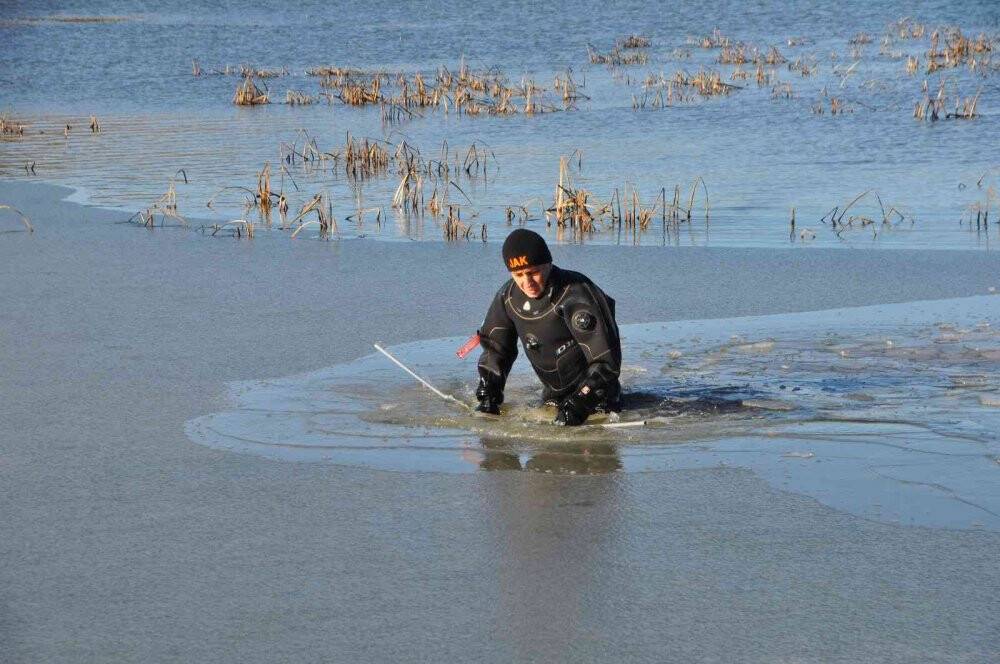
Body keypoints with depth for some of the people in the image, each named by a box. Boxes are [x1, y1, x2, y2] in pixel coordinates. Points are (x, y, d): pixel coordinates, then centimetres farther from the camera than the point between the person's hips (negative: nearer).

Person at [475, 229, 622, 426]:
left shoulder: (577, 296, -29)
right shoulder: (508, 296, -7)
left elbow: (606, 359, -29)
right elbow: (495, 348, 7)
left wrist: (579, 404, -35)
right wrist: (487, 397, -4)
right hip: (553, 394, 6)